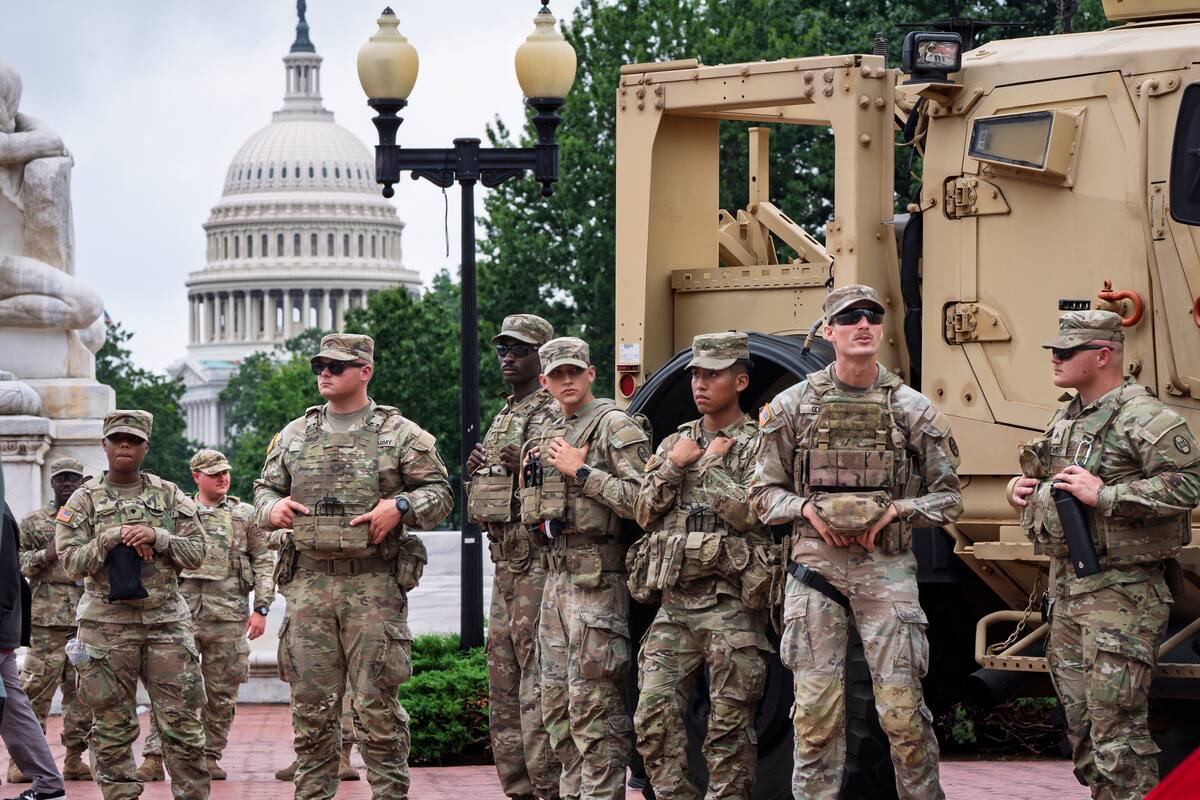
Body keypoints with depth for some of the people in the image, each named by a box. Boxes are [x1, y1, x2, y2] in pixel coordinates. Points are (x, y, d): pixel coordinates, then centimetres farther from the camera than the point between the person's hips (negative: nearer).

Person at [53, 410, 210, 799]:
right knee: (113, 728, 2)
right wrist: (109, 539, -14)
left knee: (182, 723, -1)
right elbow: (71, 562, -2)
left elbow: (196, 552, 5)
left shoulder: (170, 496, 9)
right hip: (107, 625, -1)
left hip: (167, 622, 1)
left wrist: (157, 537, -10)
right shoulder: (84, 500, 5)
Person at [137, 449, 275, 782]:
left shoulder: (245, 515, 10)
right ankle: (154, 757, -7)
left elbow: (264, 562, 8)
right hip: (181, 614, -1)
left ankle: (210, 756, 15)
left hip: (229, 616, 1)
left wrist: (261, 608, -1)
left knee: (222, 692, 5)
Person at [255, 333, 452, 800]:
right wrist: (272, 508, -1)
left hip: (374, 586, -3)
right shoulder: (294, 435, 15)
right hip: (308, 583, 3)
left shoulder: (399, 434, 4)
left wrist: (400, 507, -14)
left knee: (377, 704, -4)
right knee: (311, 706, 5)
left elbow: (439, 491, 4)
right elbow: (264, 487, 22)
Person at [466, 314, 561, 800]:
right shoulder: (502, 418, 20)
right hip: (504, 559, 10)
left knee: (538, 682, -12)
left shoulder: (553, 415, -8)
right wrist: (475, 473, 8)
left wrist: (529, 468, -26)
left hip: (537, 561, -9)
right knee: (503, 685, 10)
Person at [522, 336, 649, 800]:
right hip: (557, 574, 9)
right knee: (557, 700, 12)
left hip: (596, 578, -9)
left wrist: (582, 471, -16)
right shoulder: (549, 438, 19)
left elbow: (641, 499, -19)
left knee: (592, 701, -10)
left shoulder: (614, 426, -8)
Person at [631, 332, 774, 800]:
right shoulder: (675, 443, 17)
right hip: (674, 602, 5)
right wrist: (674, 466, -3)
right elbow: (644, 513, 9)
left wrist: (709, 464, -8)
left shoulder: (757, 445, -1)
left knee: (729, 726, -2)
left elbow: (749, 512, -16)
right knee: (653, 716, -3)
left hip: (731, 604, -5)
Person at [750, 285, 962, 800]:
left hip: (887, 568, 0)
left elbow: (948, 498, 9)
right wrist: (806, 509, -8)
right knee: (816, 712, -1)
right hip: (815, 564, 0)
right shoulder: (793, 405, 5)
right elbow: (764, 492, 11)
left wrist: (896, 509, -7)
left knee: (903, 710, -4)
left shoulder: (912, 409, 5)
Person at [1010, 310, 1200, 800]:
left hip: (1120, 594, -9)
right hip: (1067, 589, 9)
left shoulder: (1144, 419, -13)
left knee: (1117, 727, -11)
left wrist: (1104, 494, -25)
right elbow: (1046, 475, 34)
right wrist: (1025, 487, 10)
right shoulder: (1067, 418, 16)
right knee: (1080, 721, 14)